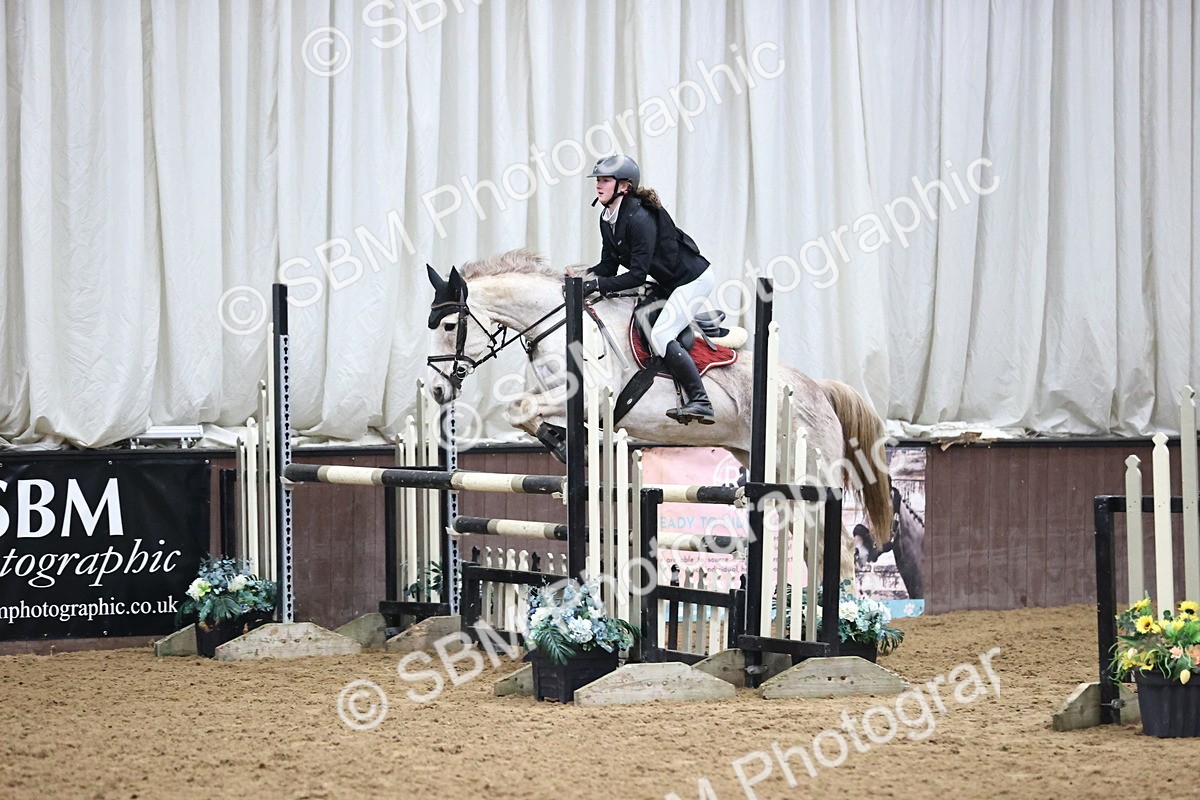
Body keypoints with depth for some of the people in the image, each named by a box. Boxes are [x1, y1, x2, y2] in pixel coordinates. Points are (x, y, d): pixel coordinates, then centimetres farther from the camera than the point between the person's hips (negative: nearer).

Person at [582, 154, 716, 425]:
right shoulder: (607, 219, 1)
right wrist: (587, 276, -13)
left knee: (660, 337, -17)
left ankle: (701, 402, -16)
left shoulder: (640, 218, -28)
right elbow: (609, 263, 5)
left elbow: (638, 275, -29)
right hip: (670, 283, 10)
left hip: (693, 279, -10)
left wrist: (598, 285, -31)